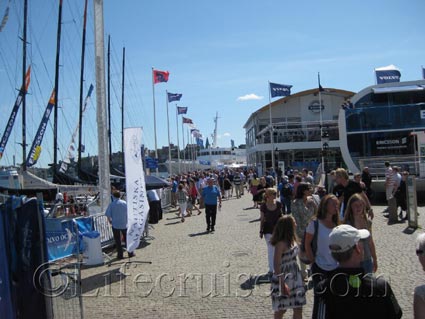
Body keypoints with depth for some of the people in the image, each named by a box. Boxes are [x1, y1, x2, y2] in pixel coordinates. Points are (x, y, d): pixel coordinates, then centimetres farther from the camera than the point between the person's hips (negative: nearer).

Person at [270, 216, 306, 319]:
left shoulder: (292, 240, 2)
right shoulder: (281, 244, -22)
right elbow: (277, 265, -21)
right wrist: (283, 284, -22)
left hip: (294, 278, 8)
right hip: (284, 279, -8)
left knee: (298, 308, 10)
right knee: (281, 309, 9)